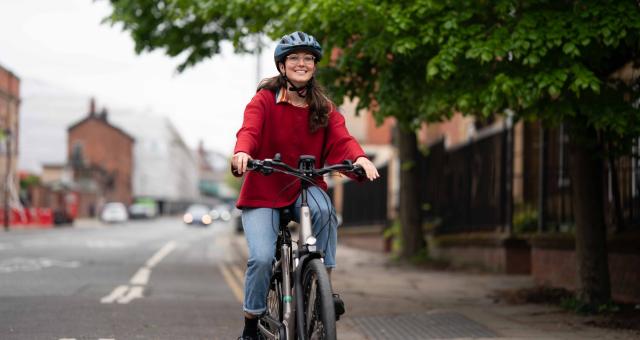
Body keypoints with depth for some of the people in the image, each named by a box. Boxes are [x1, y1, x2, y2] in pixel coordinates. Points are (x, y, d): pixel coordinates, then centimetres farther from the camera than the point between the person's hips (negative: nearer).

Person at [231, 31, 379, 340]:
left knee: (324, 209, -33)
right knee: (262, 257, -18)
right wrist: (242, 153, -45)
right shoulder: (264, 100, -5)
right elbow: (249, 131, -21)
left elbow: (341, 138, -11)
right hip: (263, 192, -2)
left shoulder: (324, 108, 5)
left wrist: (360, 158, -34)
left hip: (305, 187, 2)